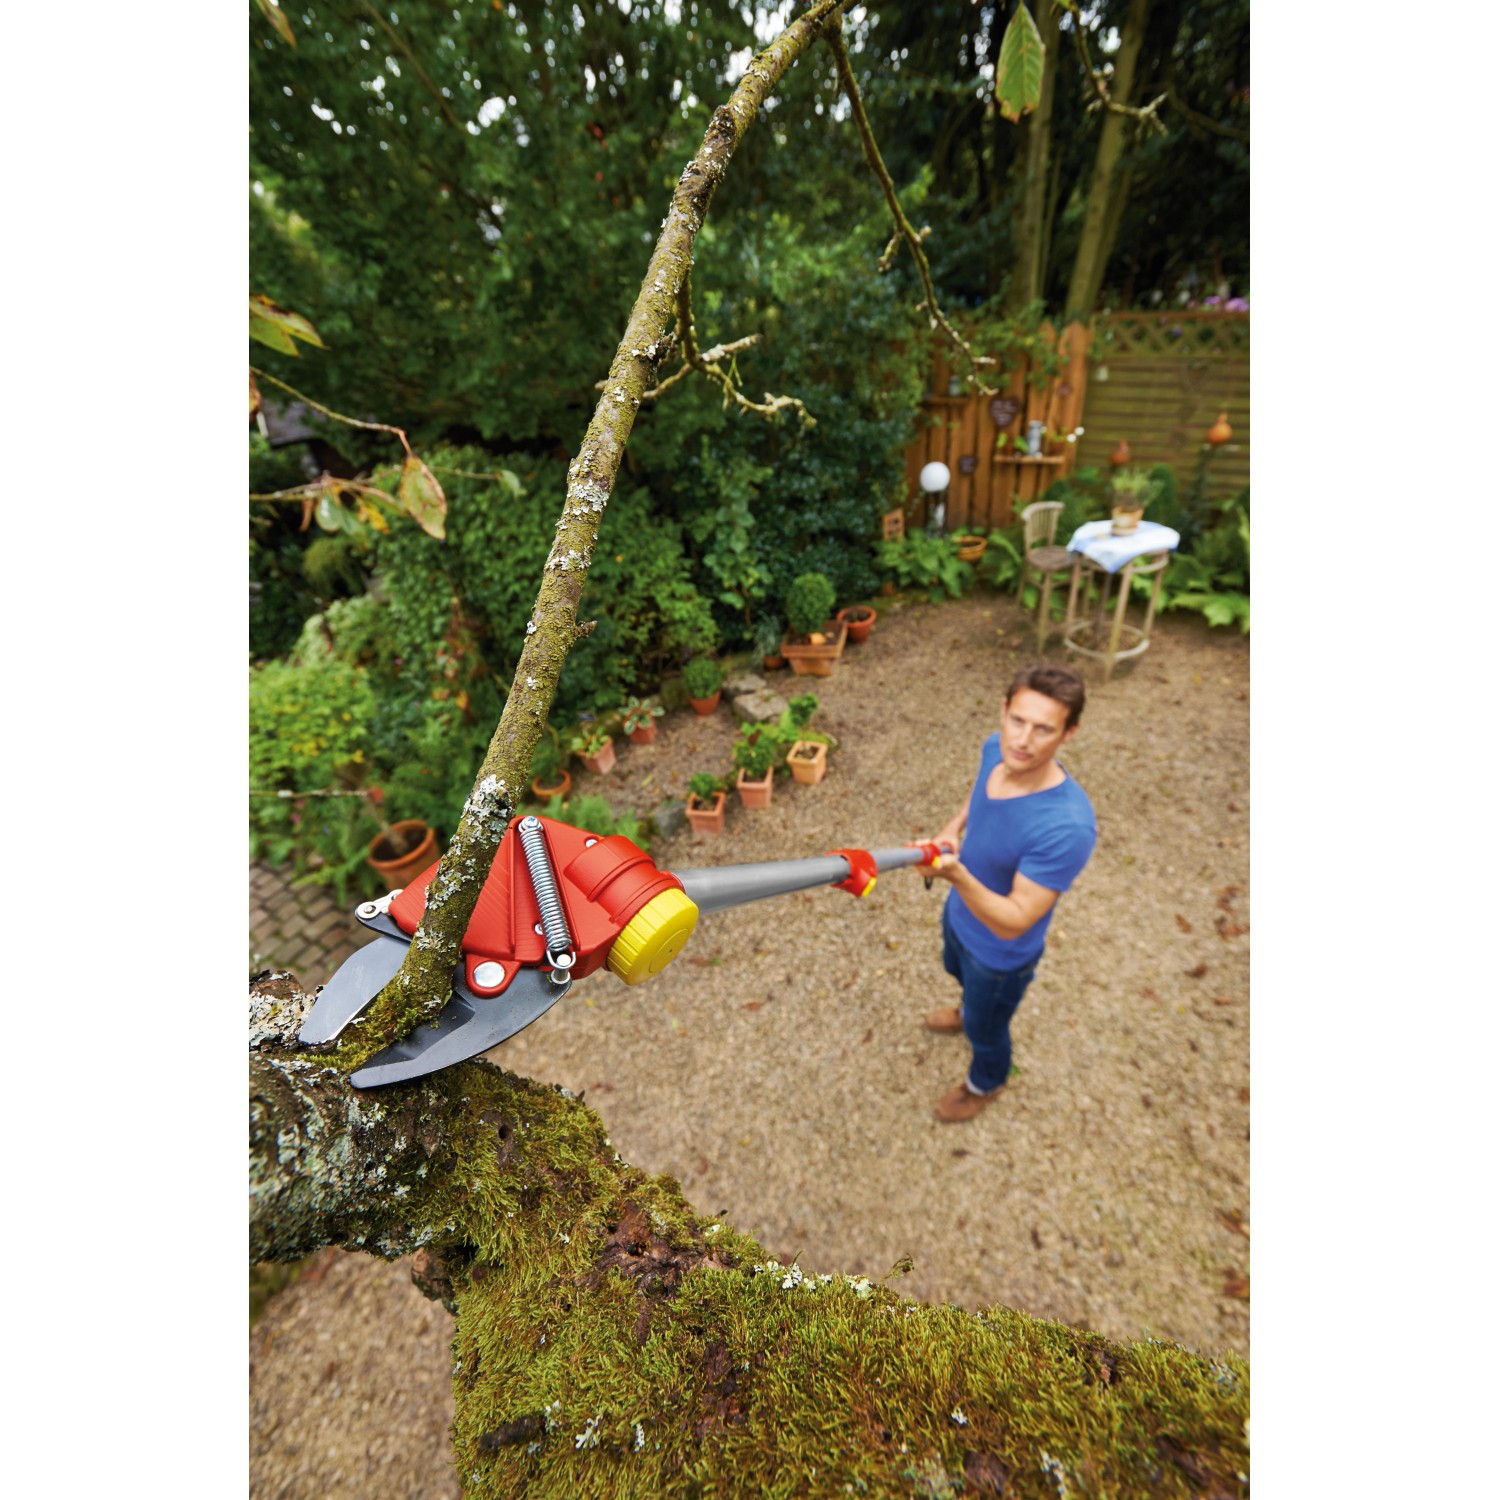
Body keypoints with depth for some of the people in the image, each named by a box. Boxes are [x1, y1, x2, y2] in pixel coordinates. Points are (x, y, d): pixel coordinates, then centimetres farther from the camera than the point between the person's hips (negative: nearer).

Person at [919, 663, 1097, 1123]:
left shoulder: (1067, 826, -42)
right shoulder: (995, 750, -21)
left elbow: (1012, 923, -36)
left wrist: (957, 876, -52)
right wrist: (954, 826, -13)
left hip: (999, 953, -6)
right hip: (959, 913, 6)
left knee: (985, 1029, 25)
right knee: (957, 969, 38)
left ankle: (984, 1083, 59)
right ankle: (970, 1010, 73)